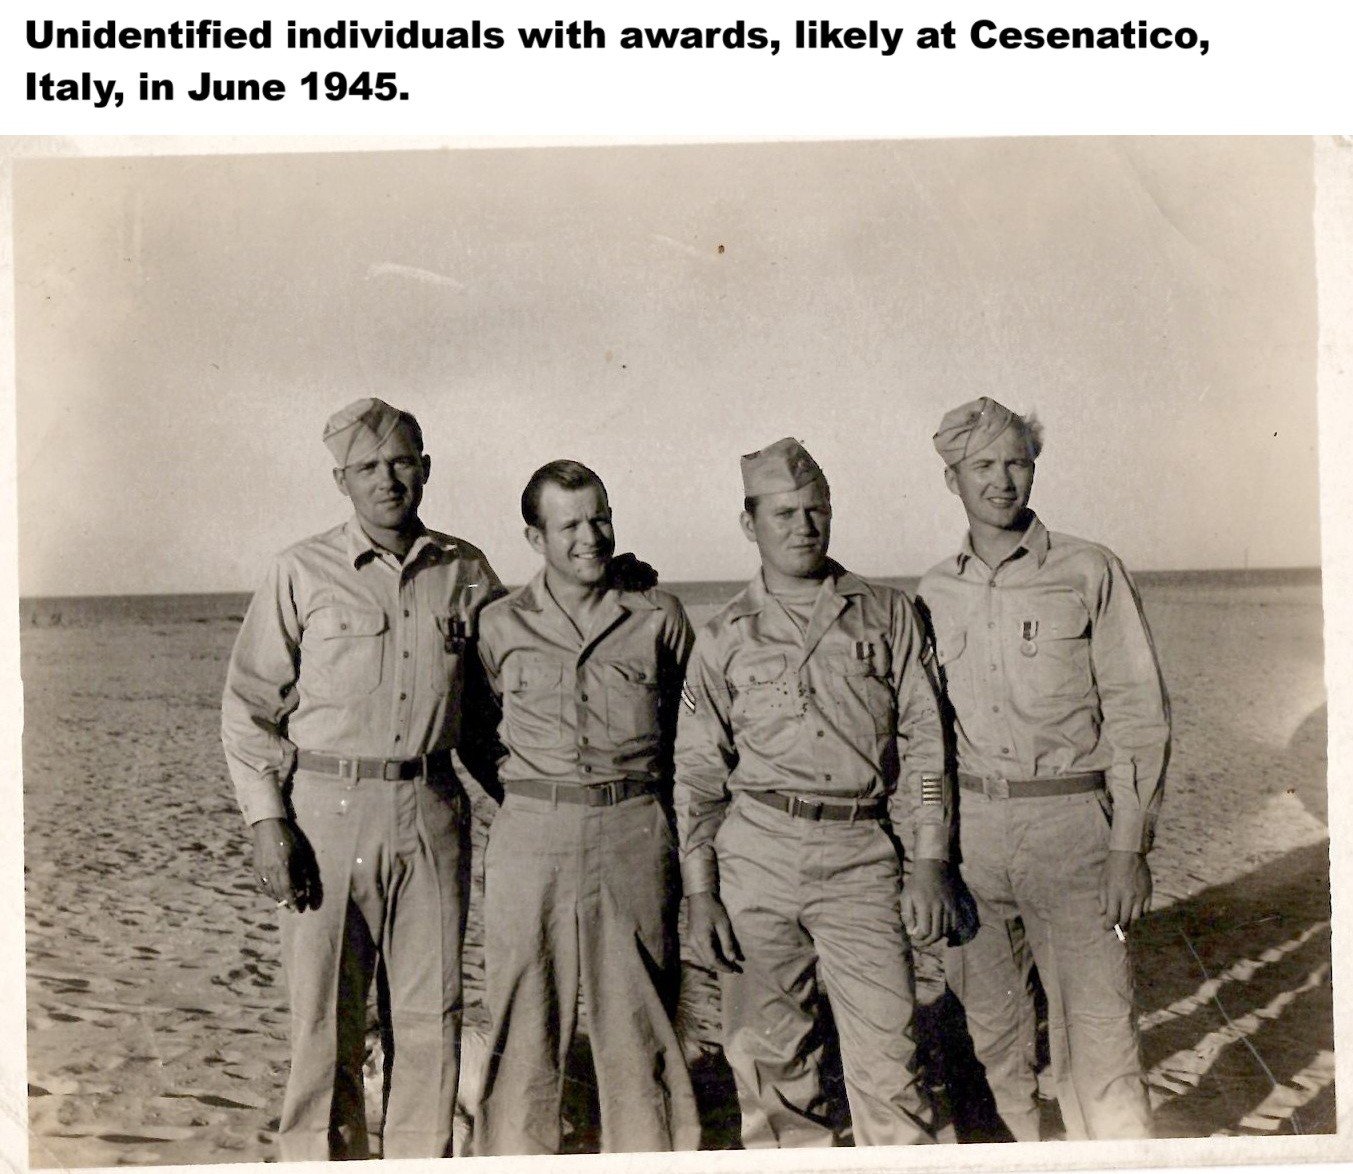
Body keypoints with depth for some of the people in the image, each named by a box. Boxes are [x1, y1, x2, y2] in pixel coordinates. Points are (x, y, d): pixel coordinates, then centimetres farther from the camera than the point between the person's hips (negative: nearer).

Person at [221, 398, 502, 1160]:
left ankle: (423, 1160, 24)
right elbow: (249, 706, 2)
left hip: (432, 812, 2)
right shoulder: (302, 574, 0)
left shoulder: (467, 574, 7)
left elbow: (486, 704, 16)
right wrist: (268, 823, -6)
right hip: (328, 809, -2)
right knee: (325, 1016, 6)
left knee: (432, 1013, 8)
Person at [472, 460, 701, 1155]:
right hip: (530, 834, 1)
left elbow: (690, 731, 14)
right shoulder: (500, 626, 5)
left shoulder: (659, 617, 4)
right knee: (522, 1025, 6)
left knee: (638, 1023, 7)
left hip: (635, 833, 0)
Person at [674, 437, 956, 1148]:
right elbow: (697, 774, 8)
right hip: (756, 850, 1)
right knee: (766, 1051, 6)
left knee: (886, 1051, -4)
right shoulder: (725, 637, 9)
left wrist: (930, 864, -1)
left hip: (860, 854, 0)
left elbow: (922, 739, 7)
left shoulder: (887, 614, 10)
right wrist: (700, 895, 1)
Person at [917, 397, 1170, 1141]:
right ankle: (1024, 1145, 29)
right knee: (992, 1024, 12)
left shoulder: (1089, 572, -1)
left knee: (1095, 1034, -5)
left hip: (1068, 825, -3)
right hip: (967, 826, 3)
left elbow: (1138, 715, -2)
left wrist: (1129, 846, -9)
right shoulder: (935, 593, 9)